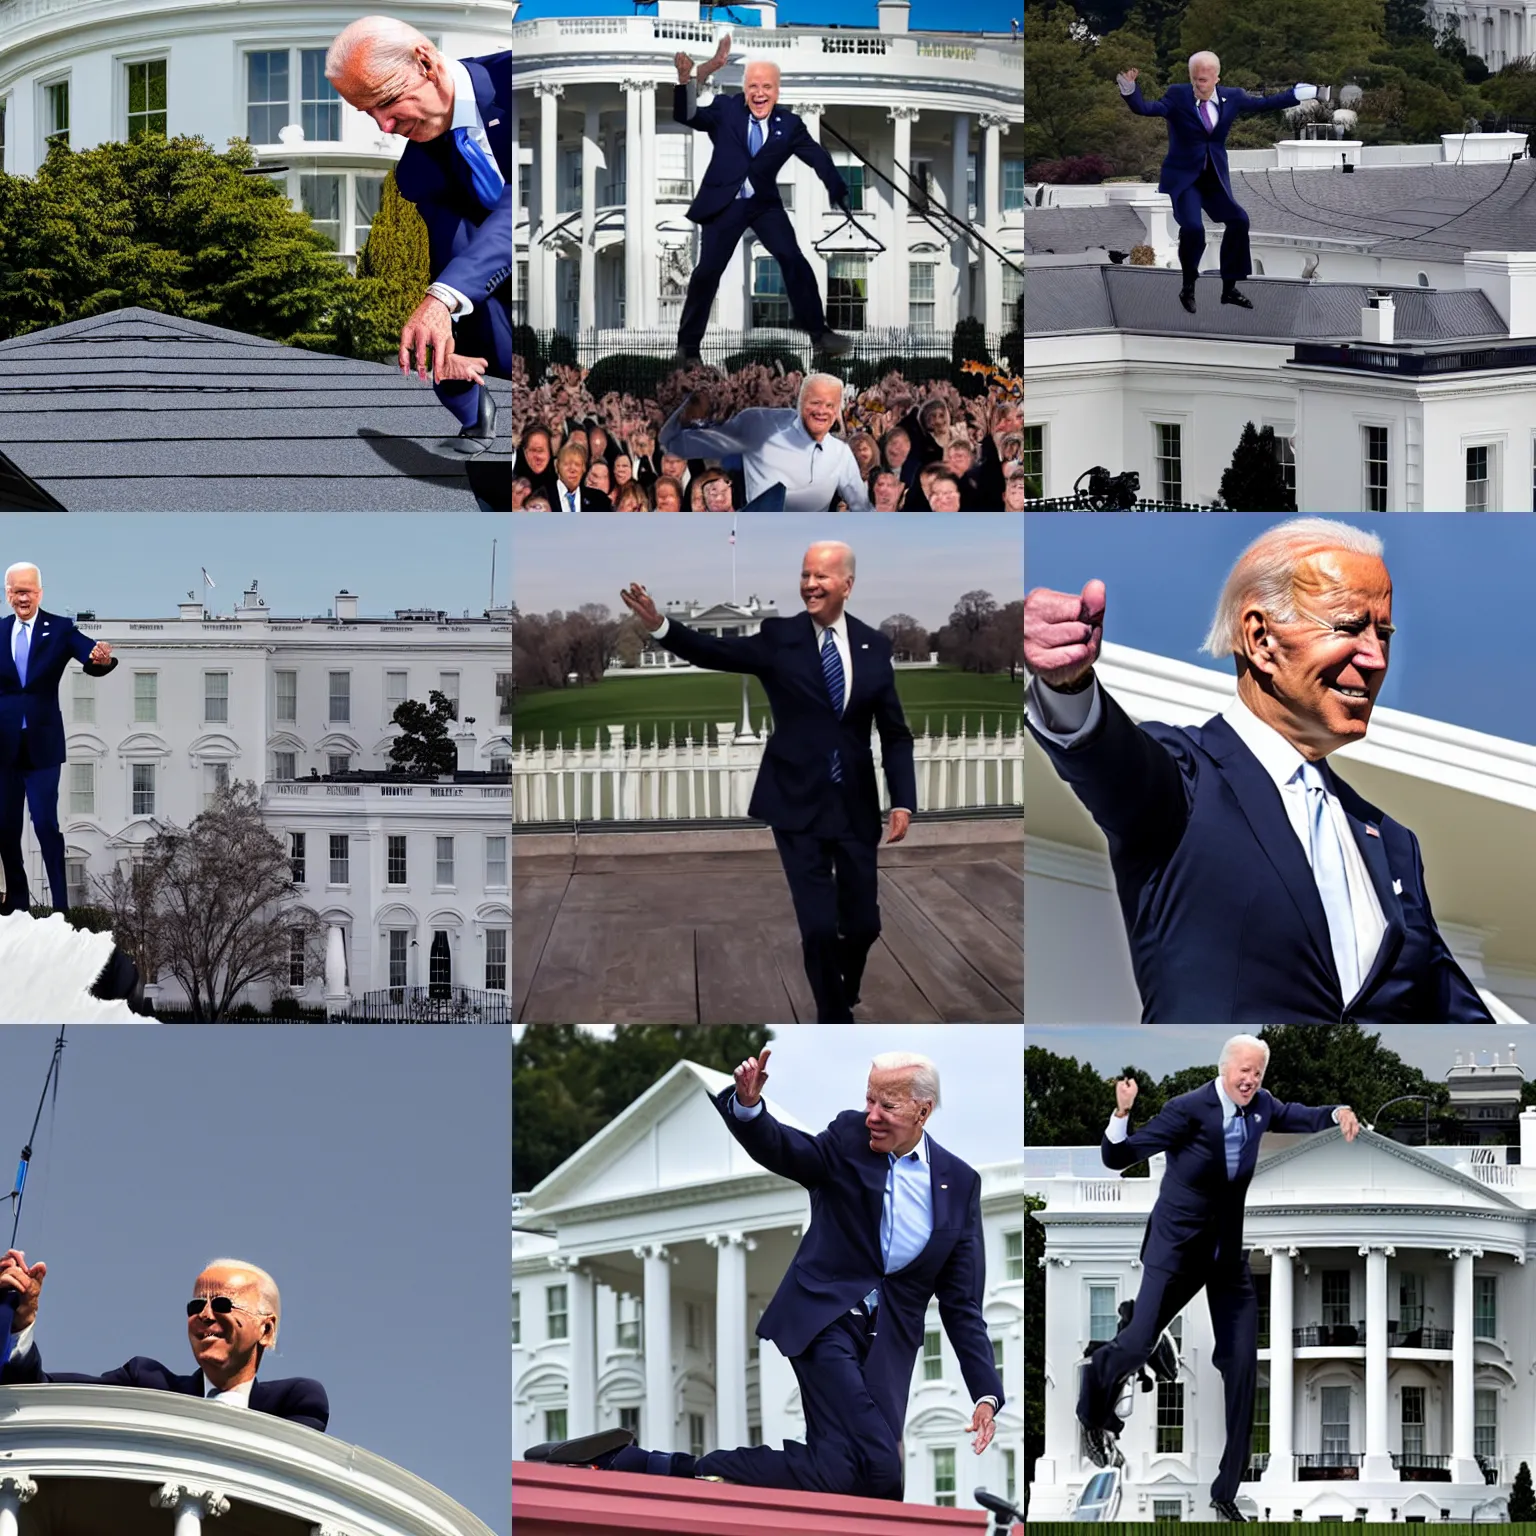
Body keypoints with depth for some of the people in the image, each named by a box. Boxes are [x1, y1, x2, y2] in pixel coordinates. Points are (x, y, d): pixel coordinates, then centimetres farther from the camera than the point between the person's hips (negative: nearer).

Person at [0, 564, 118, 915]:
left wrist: (101, 658, -41)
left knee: (46, 823, -8)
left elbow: (91, 654, -19)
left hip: (42, 743, -3)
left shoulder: (60, 629, -3)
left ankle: (61, 902, -4)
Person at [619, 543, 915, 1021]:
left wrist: (903, 802, -5)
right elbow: (717, 652, -20)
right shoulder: (780, 638, -5)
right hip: (799, 804, -2)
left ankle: (846, 996, 39)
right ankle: (834, 1019, 13)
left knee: (863, 924, 9)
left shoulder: (874, 645, 1)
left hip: (856, 806, 2)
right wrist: (659, 626, -36)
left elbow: (895, 733, 4)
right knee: (819, 925, -5)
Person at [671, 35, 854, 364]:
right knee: (708, 270, -4)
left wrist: (842, 194, -20)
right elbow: (687, 116, -13)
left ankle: (819, 333, -1)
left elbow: (819, 160, -7)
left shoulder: (789, 125, -3)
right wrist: (687, 80, -31)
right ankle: (688, 345, 8)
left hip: (764, 204, 1)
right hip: (724, 203, -1)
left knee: (793, 260, -11)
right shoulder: (725, 111, -4)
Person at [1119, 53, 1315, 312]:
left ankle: (1229, 288, 7)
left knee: (1238, 220, -9)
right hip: (1182, 177, -4)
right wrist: (1129, 89, -42)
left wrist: (1302, 93, 11)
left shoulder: (1232, 98, 1)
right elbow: (1145, 109, -23)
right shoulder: (1177, 97, -11)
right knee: (1193, 227, -23)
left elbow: (1265, 104, 12)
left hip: (1215, 178, 4)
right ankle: (1188, 287, 2)